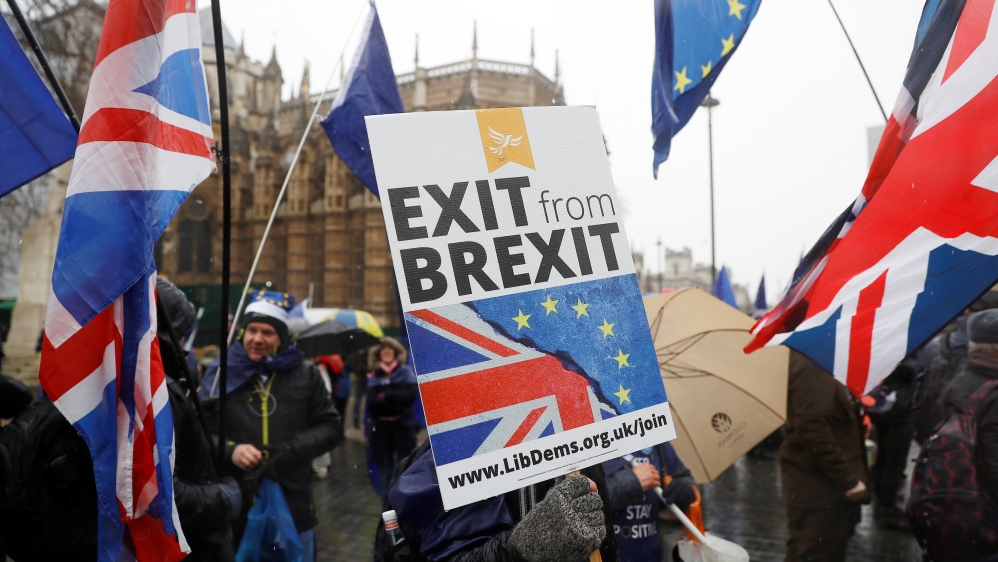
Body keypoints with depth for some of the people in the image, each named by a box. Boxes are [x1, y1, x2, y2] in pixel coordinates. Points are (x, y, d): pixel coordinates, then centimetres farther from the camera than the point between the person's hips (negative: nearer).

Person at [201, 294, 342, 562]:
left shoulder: (305, 373, 2)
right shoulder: (221, 373, 1)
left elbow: (330, 427, 5)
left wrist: (296, 449, -11)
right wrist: (230, 450, -15)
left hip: (293, 507, 1)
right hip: (235, 507, 0)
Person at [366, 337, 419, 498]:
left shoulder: (406, 372, 2)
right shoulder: (373, 376, 6)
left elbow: (411, 395, -12)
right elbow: (372, 402, -6)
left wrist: (386, 395, -11)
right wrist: (397, 399, -13)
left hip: (403, 426, -2)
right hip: (381, 428, 2)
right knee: (384, 466, 6)